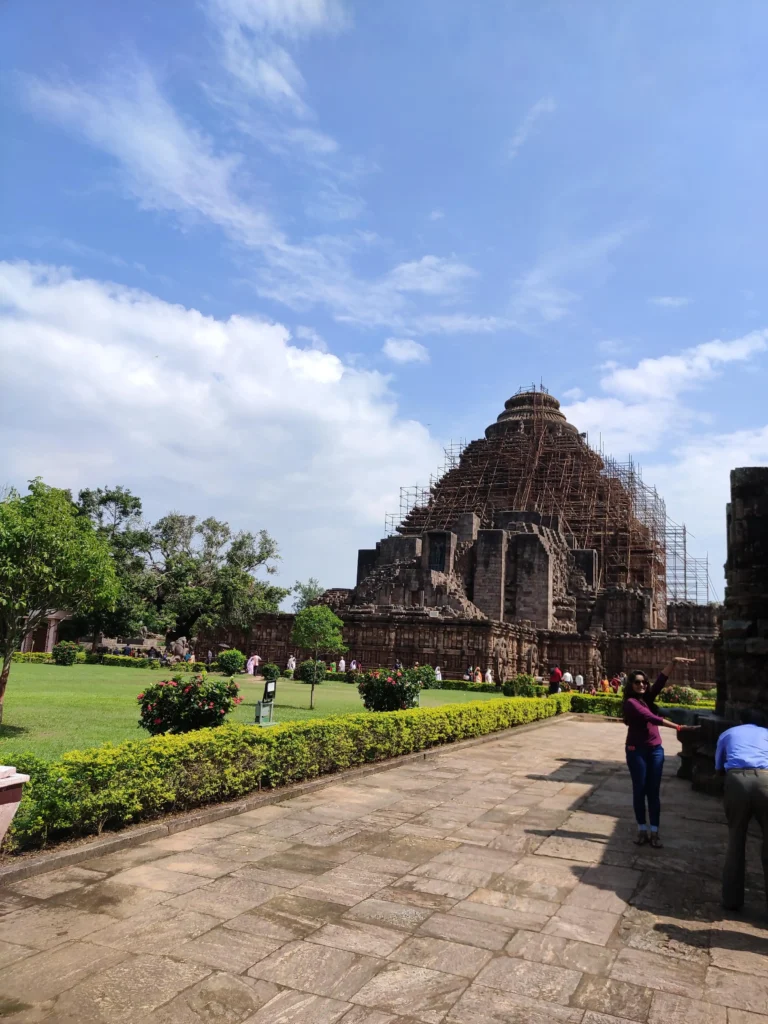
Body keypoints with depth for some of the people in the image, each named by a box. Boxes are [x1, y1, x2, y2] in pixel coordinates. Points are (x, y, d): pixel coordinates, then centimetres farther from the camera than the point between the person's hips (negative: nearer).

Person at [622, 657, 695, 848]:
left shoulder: (648, 697, 7)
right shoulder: (631, 702, -12)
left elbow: (661, 680, -4)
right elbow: (651, 717, -24)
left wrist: (674, 663, -17)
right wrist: (676, 727, -28)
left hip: (655, 750, 5)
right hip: (637, 751, -5)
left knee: (653, 791, 6)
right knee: (639, 790, 4)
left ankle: (654, 832, 9)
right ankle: (642, 830, 14)